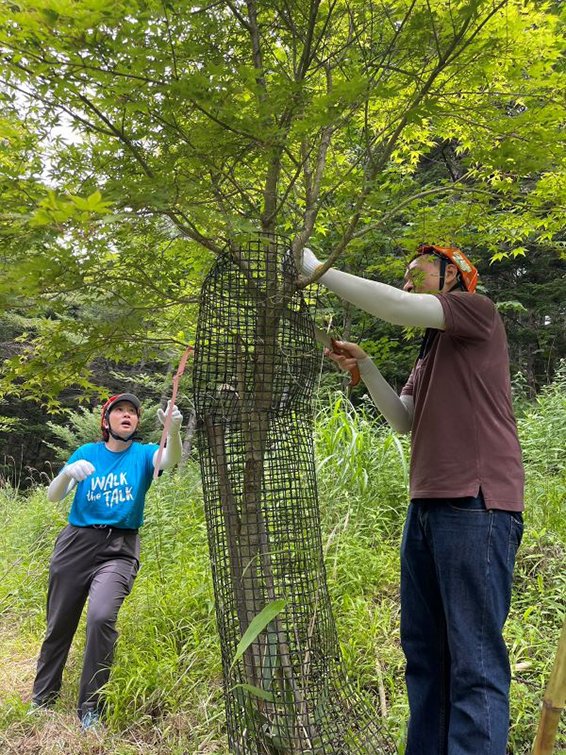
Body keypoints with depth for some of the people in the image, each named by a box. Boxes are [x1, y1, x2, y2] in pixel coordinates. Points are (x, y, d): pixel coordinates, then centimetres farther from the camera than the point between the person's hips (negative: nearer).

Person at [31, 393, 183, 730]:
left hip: (119, 548, -2)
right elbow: (53, 496, 1)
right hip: (77, 542, 2)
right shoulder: (87, 452, 8)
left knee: (102, 617, -22)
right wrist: (67, 473, -22)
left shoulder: (143, 454, 3)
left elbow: (170, 459, -20)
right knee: (59, 625, 11)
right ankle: (42, 700, 34)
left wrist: (174, 430, -42)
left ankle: (90, 708, -5)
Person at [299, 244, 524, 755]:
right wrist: (365, 369, 3)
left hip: (476, 506, -8)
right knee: (423, 652, 10)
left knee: (475, 659, -8)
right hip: (427, 507, 9)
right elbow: (404, 420, 15)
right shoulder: (429, 355, 24)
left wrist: (320, 272, -8)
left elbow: (401, 308, -14)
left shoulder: (476, 310, 1)